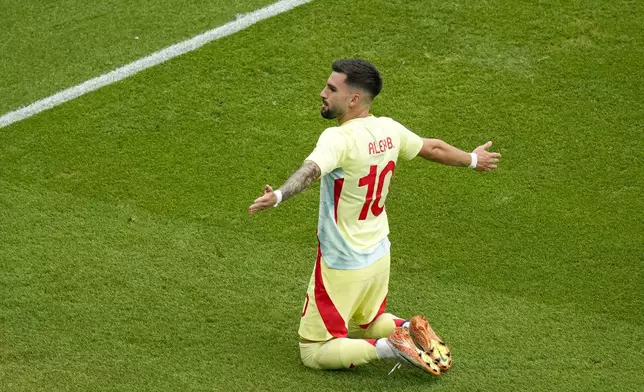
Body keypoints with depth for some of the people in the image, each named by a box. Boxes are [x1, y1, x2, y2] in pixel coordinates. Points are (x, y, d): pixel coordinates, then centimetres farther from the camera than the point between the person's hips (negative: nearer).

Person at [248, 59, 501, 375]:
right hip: (379, 255, 7)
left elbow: (311, 170, -45)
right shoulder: (389, 130, -2)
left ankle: (387, 347, -12)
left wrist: (278, 196, -63)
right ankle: (409, 331, 4)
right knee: (366, 323, 32)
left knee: (313, 353, 4)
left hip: (341, 265, -7)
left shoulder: (339, 139, -25)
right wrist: (472, 159, 33)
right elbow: (434, 148, 14)